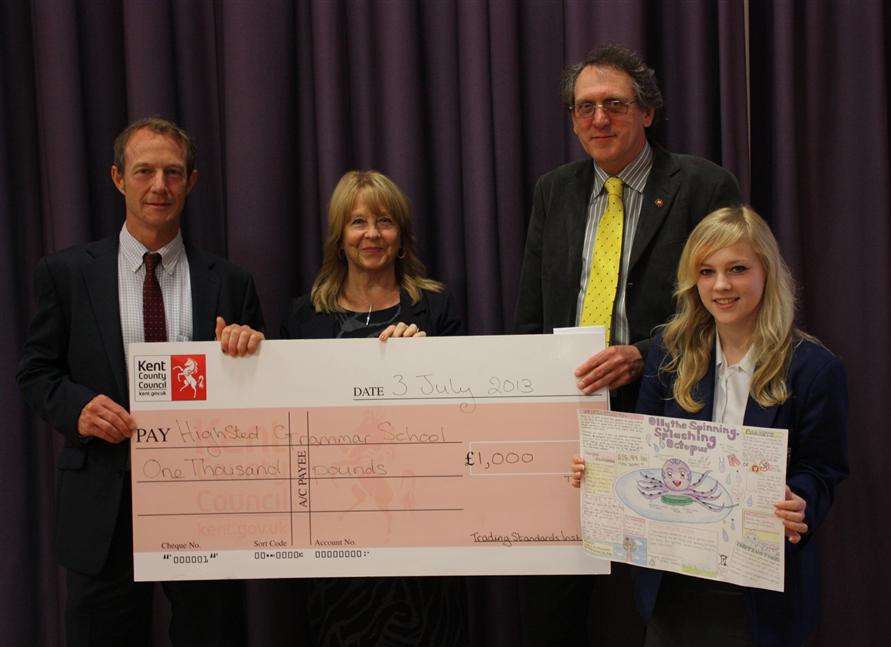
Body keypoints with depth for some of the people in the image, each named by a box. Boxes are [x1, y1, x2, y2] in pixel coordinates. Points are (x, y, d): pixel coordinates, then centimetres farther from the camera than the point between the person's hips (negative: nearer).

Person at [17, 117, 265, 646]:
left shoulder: (229, 281, 5)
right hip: (105, 508, 0)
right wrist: (76, 405, -15)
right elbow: (36, 372, 6)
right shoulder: (66, 274, 3)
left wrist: (249, 346, -14)